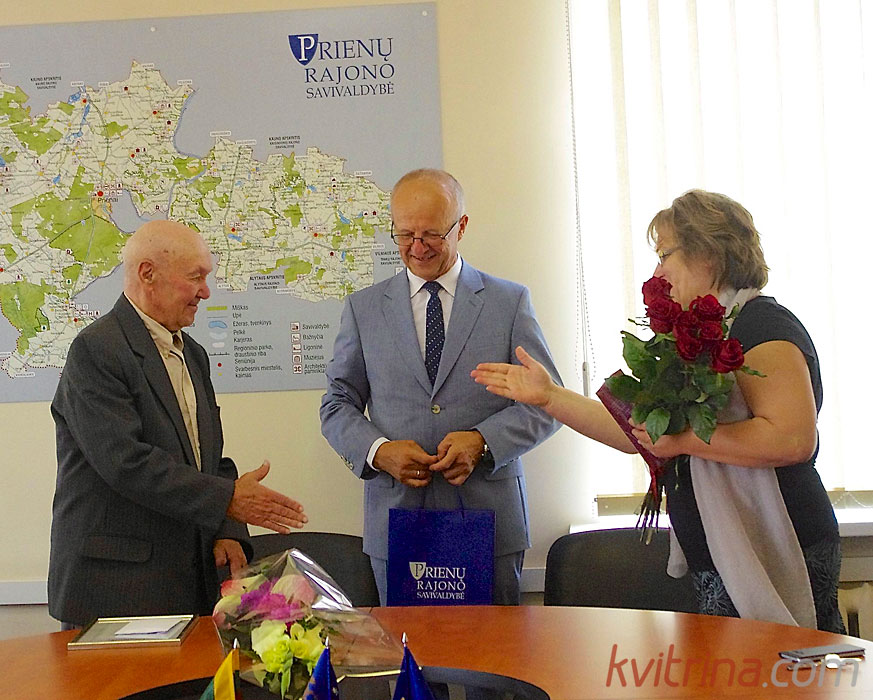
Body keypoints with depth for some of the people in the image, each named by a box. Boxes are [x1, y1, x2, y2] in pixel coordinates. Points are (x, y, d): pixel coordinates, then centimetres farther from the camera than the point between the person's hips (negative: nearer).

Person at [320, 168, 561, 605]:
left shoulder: (510, 302, 5)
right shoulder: (362, 308, 9)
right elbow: (338, 405, 10)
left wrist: (483, 440, -13)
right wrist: (378, 450, -10)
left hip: (489, 520, -1)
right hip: (395, 519, 1)